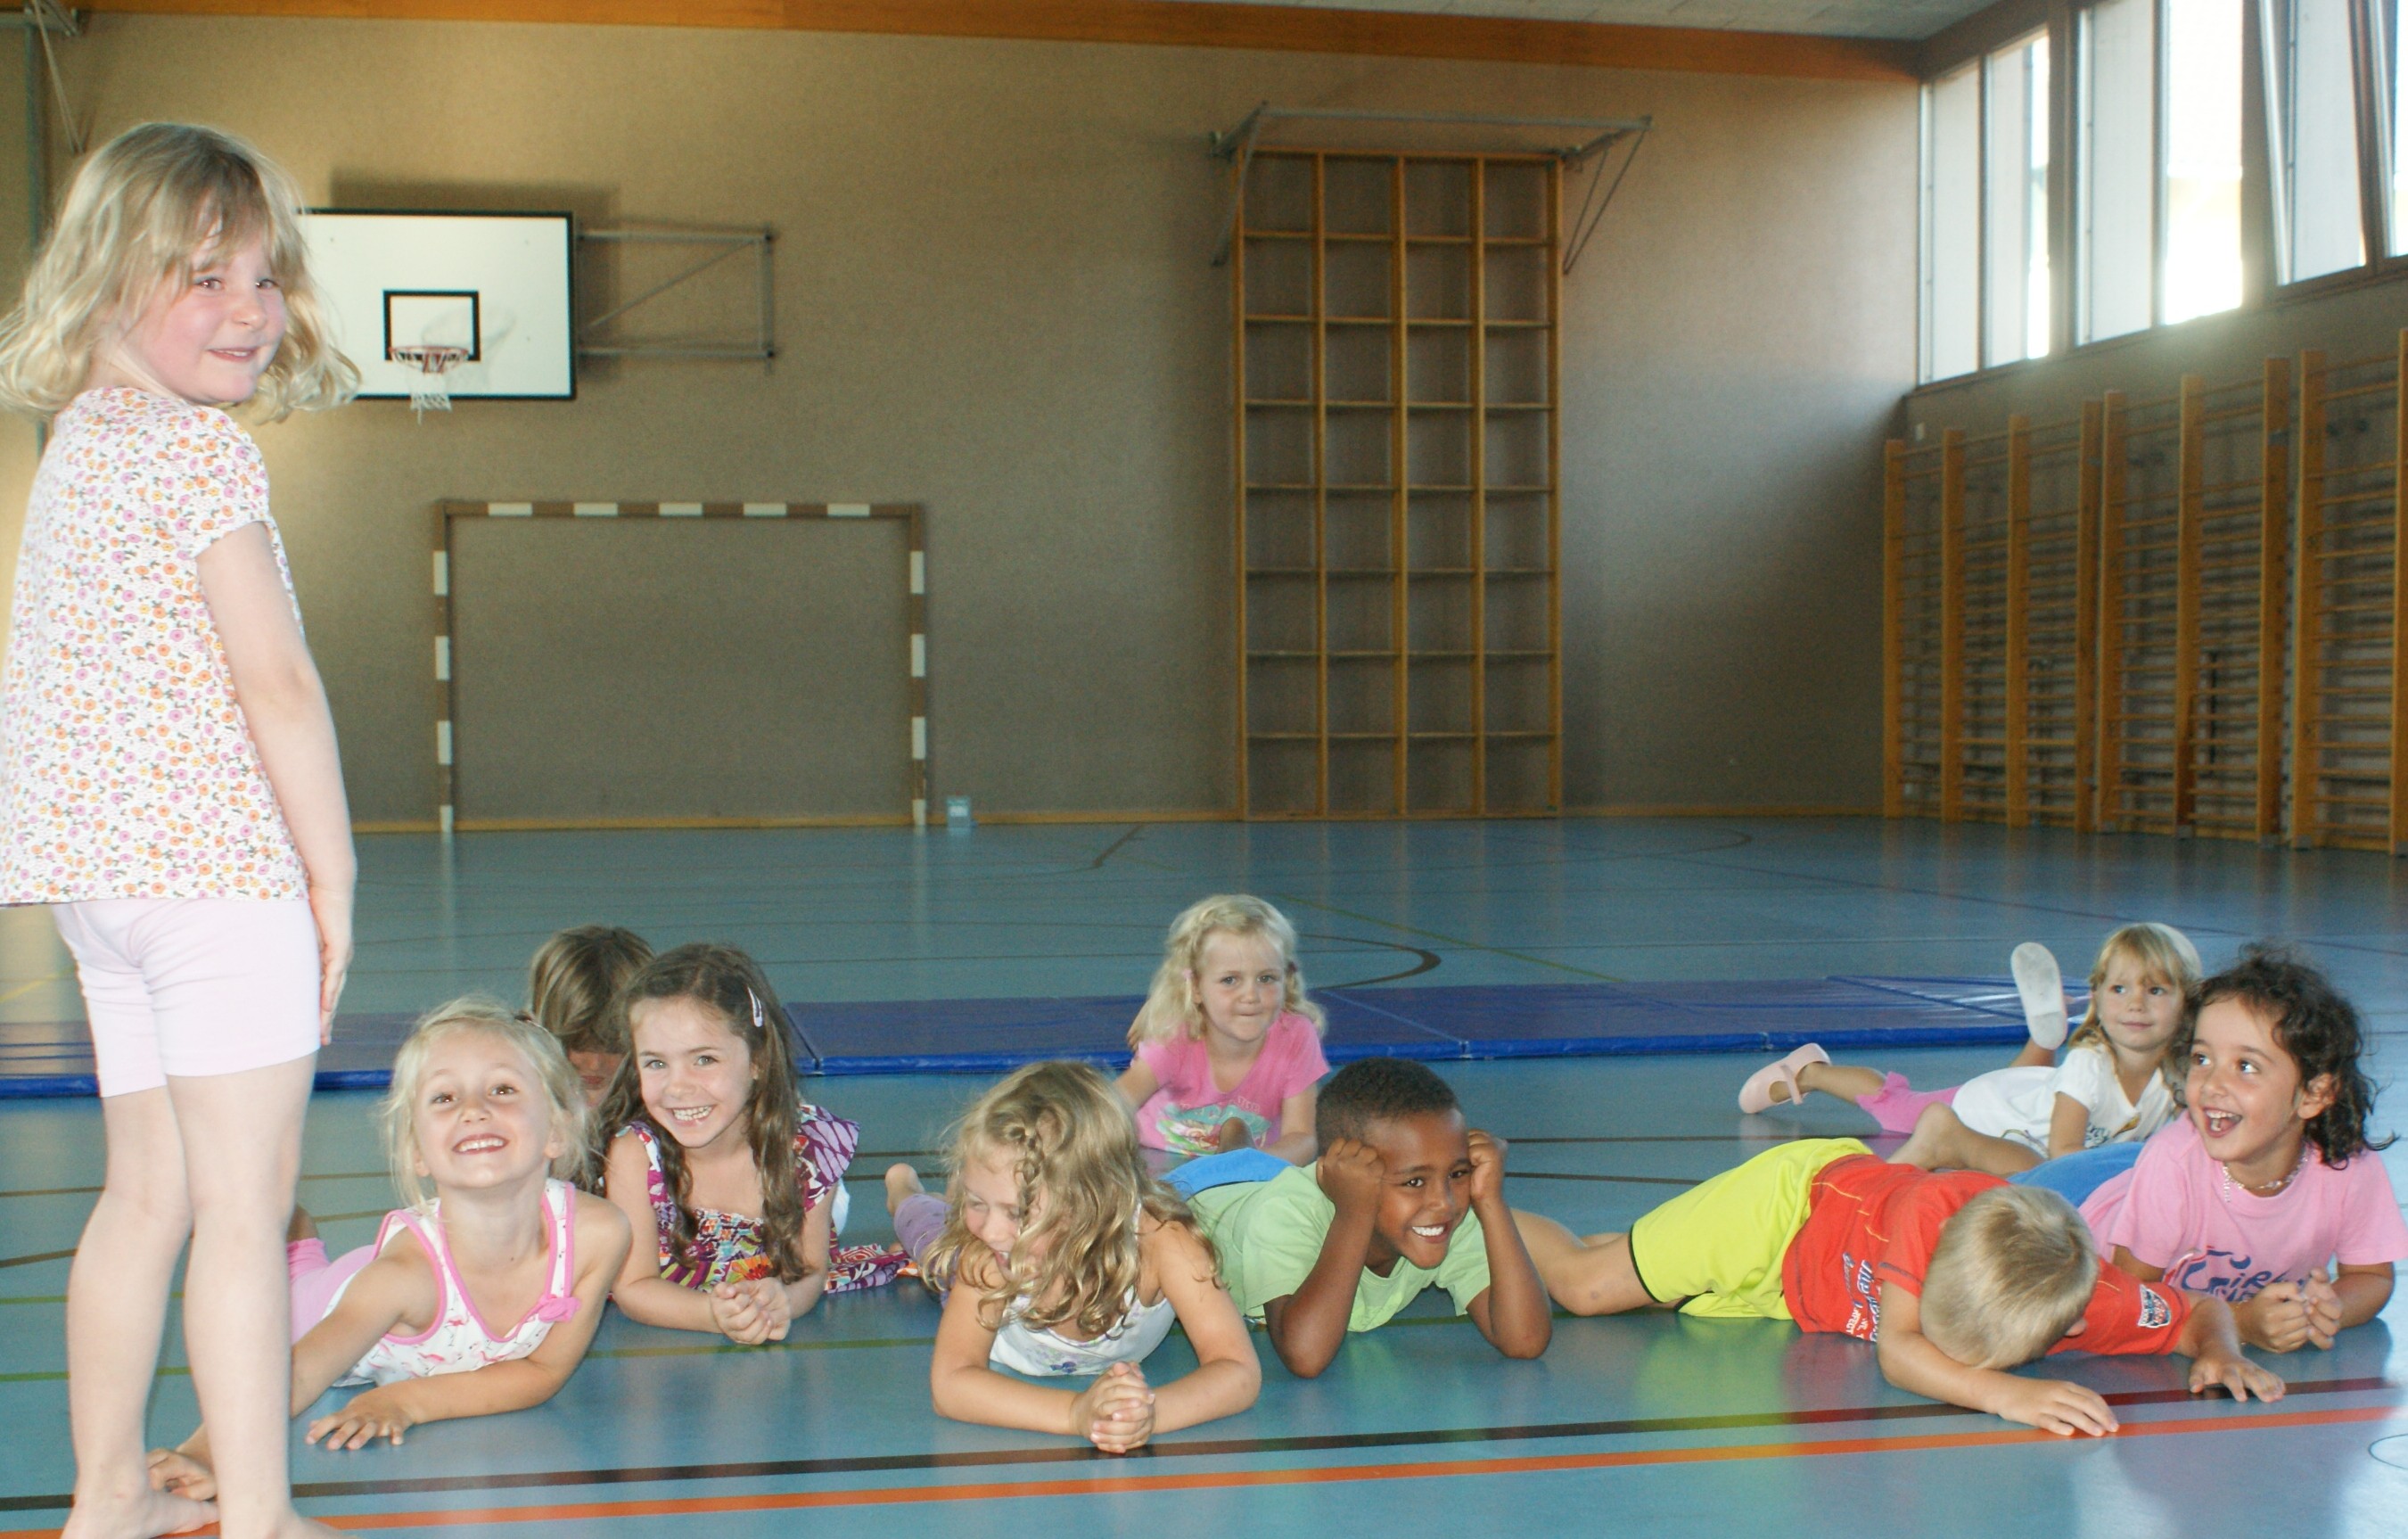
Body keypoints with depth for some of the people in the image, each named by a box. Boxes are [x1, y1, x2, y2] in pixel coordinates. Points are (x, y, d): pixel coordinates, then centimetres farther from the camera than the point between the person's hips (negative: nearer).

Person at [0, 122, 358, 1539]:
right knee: (245, 1203, -4)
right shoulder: (203, 450, -12)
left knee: (148, 1192, 17)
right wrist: (333, 868, -9)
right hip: (221, 867, -9)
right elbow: (274, 680, -17)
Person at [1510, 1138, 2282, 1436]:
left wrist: (2220, 1351, -39)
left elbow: (2203, 1309, -18)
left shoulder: (2096, 1299, -35)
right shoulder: (1930, 1210, -45)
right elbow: (1897, 1351, -51)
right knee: (1584, 1285, 2)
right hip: (1796, 1194, -4)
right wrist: (2007, 1395, -63)